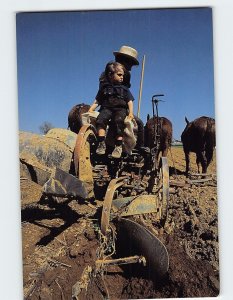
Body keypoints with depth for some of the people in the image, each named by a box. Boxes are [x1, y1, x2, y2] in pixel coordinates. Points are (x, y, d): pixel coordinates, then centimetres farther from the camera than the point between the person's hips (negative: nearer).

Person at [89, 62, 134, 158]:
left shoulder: (124, 88, 17)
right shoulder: (104, 87, 18)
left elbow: (130, 101, 11)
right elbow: (97, 101, 18)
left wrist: (131, 112, -6)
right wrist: (91, 109, 4)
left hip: (121, 109, -1)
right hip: (106, 108, 1)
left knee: (119, 120, -35)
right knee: (100, 119, -32)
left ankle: (118, 146, -33)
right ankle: (102, 143, -32)